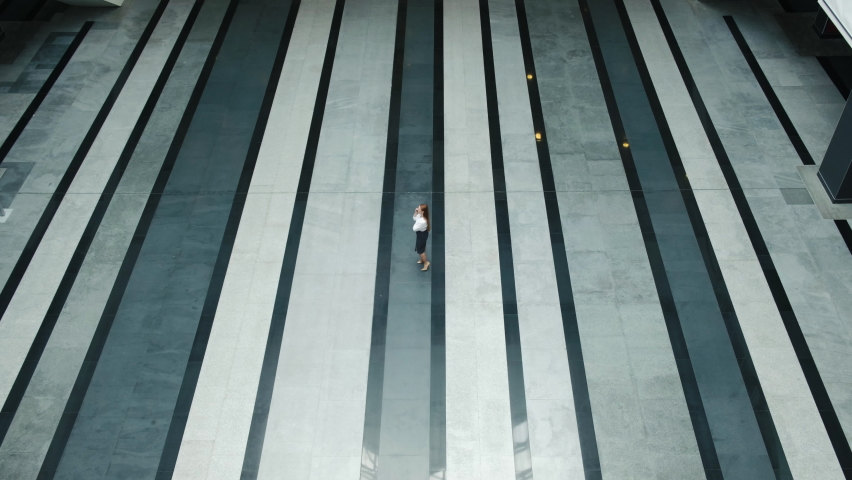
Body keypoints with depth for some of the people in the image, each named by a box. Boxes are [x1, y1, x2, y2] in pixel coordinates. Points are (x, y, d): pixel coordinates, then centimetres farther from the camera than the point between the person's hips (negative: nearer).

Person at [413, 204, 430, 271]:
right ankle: (422, 259, 52)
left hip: (422, 235, -9)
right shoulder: (420, 215, -17)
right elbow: (414, 218, 5)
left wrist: (416, 222, -17)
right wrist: (415, 212, -12)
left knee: (420, 249, 13)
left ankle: (426, 262, 33)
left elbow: (415, 229, -29)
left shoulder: (423, 221, -42)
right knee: (421, 248, 29)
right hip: (421, 233, 9)